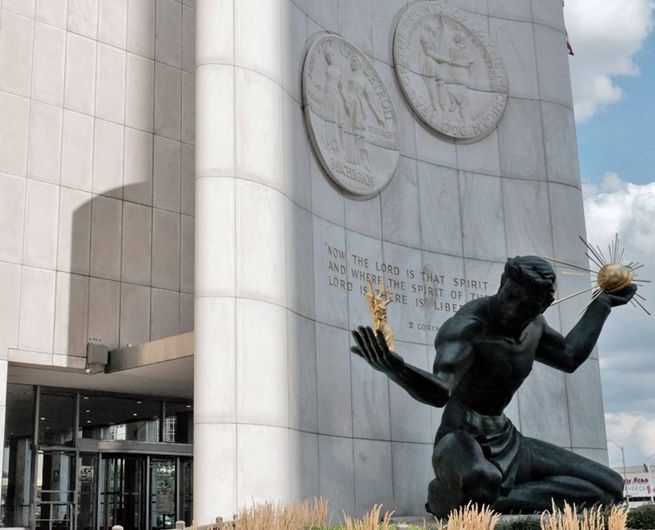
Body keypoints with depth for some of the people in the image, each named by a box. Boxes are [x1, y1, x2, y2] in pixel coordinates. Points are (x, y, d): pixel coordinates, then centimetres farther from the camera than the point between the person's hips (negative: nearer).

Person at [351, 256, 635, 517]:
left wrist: (603, 303, 28)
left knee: (610, 487, 4)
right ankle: (449, 494, -7)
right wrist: (395, 369, -62)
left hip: (506, 444, 8)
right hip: (461, 445, -8)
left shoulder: (531, 324, 3)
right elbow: (439, 392, -40)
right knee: (479, 481, -45)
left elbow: (570, 358, 24)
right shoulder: (466, 326, -23)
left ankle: (495, 499, -2)